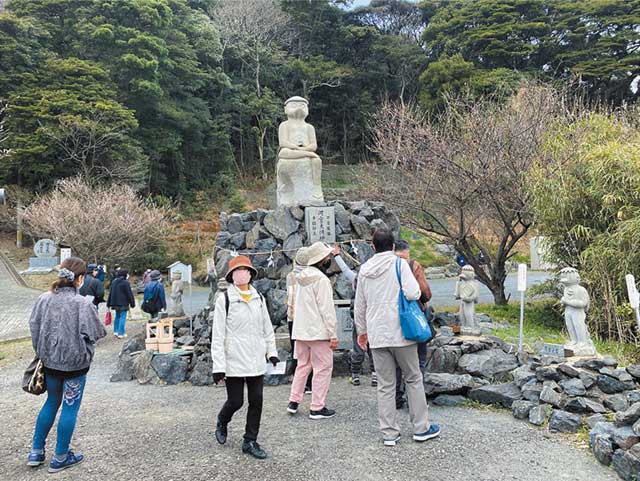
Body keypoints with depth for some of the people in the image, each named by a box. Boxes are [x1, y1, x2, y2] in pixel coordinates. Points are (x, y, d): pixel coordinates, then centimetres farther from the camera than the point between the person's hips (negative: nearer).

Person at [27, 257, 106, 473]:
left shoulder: (44, 299, -4)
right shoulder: (82, 303, -20)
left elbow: (34, 327, 3)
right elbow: (94, 333, -18)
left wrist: (42, 352, 14)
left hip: (49, 360, 6)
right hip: (75, 363, -5)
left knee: (51, 402, 23)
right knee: (70, 408, 9)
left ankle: (36, 452, 30)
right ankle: (60, 458, 20)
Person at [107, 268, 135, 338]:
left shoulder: (114, 282, 9)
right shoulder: (125, 282, -14)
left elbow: (110, 293, 14)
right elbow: (130, 294, -13)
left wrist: (109, 304, 20)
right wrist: (132, 303, -5)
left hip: (115, 303, 7)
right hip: (123, 304, -7)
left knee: (117, 317, 21)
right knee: (122, 318, -2)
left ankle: (116, 331, 23)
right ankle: (120, 333, -1)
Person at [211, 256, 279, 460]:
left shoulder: (259, 298, 8)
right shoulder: (224, 300, -7)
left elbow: (267, 328, 17)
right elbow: (218, 335, -9)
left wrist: (272, 351, 12)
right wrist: (218, 365, -12)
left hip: (257, 361, 5)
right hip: (234, 362, -4)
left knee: (256, 401, 6)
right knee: (235, 401, 4)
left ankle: (250, 441, 22)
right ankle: (221, 423, 37)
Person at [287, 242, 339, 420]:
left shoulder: (301, 278, 11)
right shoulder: (322, 280, -15)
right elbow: (327, 309, -17)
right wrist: (333, 335, -15)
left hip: (300, 331, 8)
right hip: (319, 331, -8)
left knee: (303, 365, 18)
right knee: (323, 368, 1)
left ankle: (294, 402, 21)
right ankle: (317, 408, 5)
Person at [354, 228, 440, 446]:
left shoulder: (364, 269, 8)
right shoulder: (399, 263, -6)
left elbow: (359, 305, 14)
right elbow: (413, 293, -17)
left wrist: (361, 330, 25)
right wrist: (415, 289, 6)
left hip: (376, 335, 3)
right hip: (400, 332, -3)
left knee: (385, 385, 10)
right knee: (413, 379, 12)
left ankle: (389, 433, 13)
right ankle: (421, 428, 19)